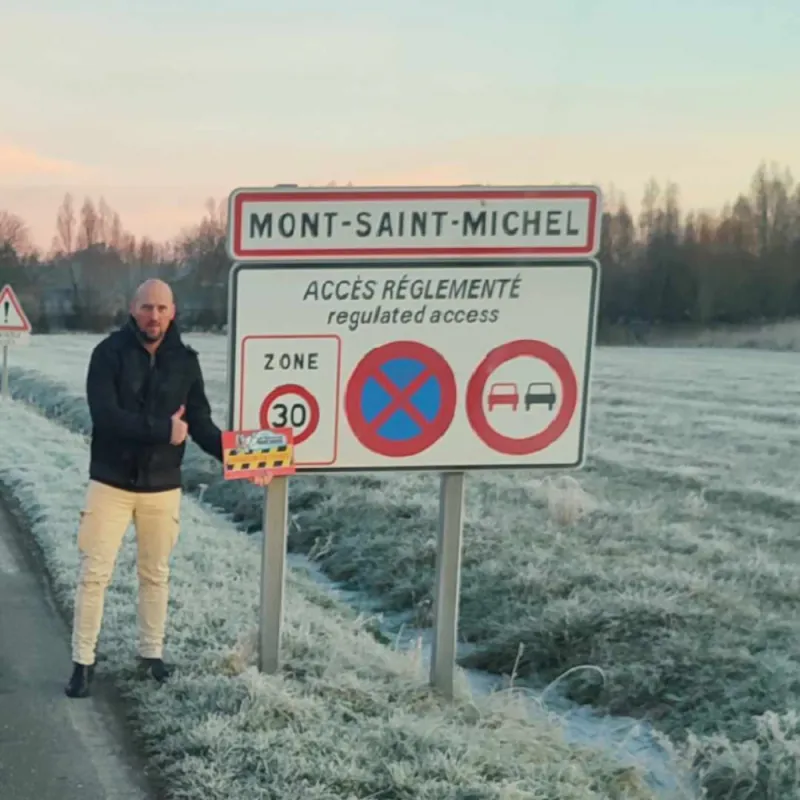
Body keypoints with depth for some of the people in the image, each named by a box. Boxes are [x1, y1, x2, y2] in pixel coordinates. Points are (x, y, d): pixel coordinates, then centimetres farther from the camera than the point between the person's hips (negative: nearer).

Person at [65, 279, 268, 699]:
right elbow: (105, 415, -21)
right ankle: (83, 662, 13)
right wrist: (163, 431, -21)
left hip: (162, 487, 3)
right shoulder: (109, 353, -10)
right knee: (94, 573, 1)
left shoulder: (185, 361, 0)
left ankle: (152, 653, 26)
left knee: (155, 574, 13)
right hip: (110, 483, -3)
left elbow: (201, 425, -1)